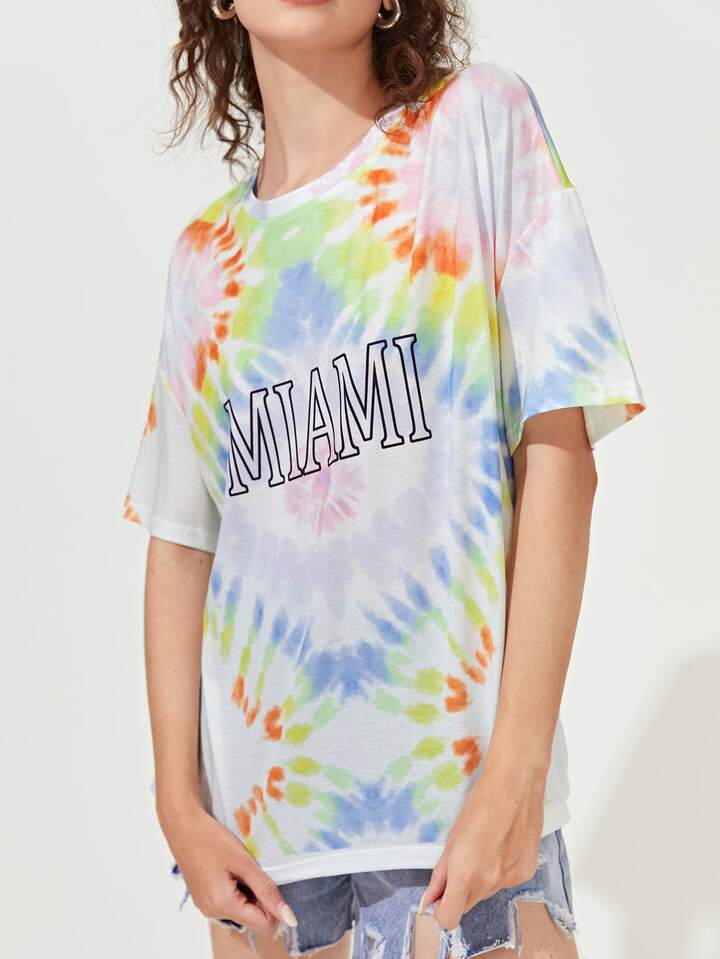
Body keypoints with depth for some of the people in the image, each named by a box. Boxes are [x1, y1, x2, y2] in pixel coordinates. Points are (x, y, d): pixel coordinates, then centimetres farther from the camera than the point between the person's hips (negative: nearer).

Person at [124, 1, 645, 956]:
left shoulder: (480, 121, -3)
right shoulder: (205, 256, 9)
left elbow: (560, 450, -9)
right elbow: (180, 539, 9)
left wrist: (516, 768, -14)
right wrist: (180, 803, 0)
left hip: (457, 777, -3)